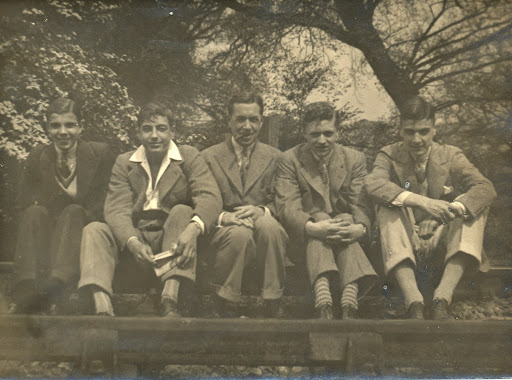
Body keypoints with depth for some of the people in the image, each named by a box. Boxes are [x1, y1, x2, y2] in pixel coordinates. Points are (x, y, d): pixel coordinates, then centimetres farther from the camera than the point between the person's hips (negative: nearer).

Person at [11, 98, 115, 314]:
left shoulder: (100, 154, 2)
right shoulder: (37, 157, 8)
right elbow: (22, 204, 6)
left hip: (85, 228, -2)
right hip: (45, 234, 2)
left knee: (74, 212, -32)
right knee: (36, 212, -28)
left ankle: (57, 285, -58)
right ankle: (27, 291, -51)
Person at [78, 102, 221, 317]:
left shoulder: (189, 158, 5)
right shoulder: (124, 163, 10)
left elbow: (209, 196, -12)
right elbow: (117, 209, -5)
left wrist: (193, 230, -36)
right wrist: (133, 243, -29)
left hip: (173, 242, -2)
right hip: (135, 237, 2)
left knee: (182, 212, -28)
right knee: (94, 230, -21)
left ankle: (169, 301, -43)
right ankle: (102, 309, -43)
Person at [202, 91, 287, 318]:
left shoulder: (275, 158, 16)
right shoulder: (209, 157, 13)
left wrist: (262, 211, -13)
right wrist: (222, 216, -15)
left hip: (263, 226, 1)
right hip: (224, 232, -1)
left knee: (268, 224, -34)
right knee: (240, 233, -36)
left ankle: (272, 304, -23)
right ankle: (226, 304, -19)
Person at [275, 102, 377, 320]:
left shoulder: (355, 159, 8)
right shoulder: (290, 160, 2)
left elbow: (361, 205, -6)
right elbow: (286, 206, -12)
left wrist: (360, 228, -31)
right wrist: (312, 227, -35)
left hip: (346, 242, 2)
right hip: (303, 242, -1)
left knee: (346, 220, -31)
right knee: (320, 217, -33)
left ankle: (349, 303, -51)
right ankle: (323, 305, -55)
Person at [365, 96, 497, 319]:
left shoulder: (450, 156, 5)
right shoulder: (389, 156, 2)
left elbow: (485, 188, -12)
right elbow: (374, 185, -22)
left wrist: (452, 208, -33)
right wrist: (420, 201, -37)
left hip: (441, 246, 1)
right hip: (405, 246, -1)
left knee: (473, 205, -21)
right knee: (387, 207, -26)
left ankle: (442, 298, -37)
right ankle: (413, 301, -44)